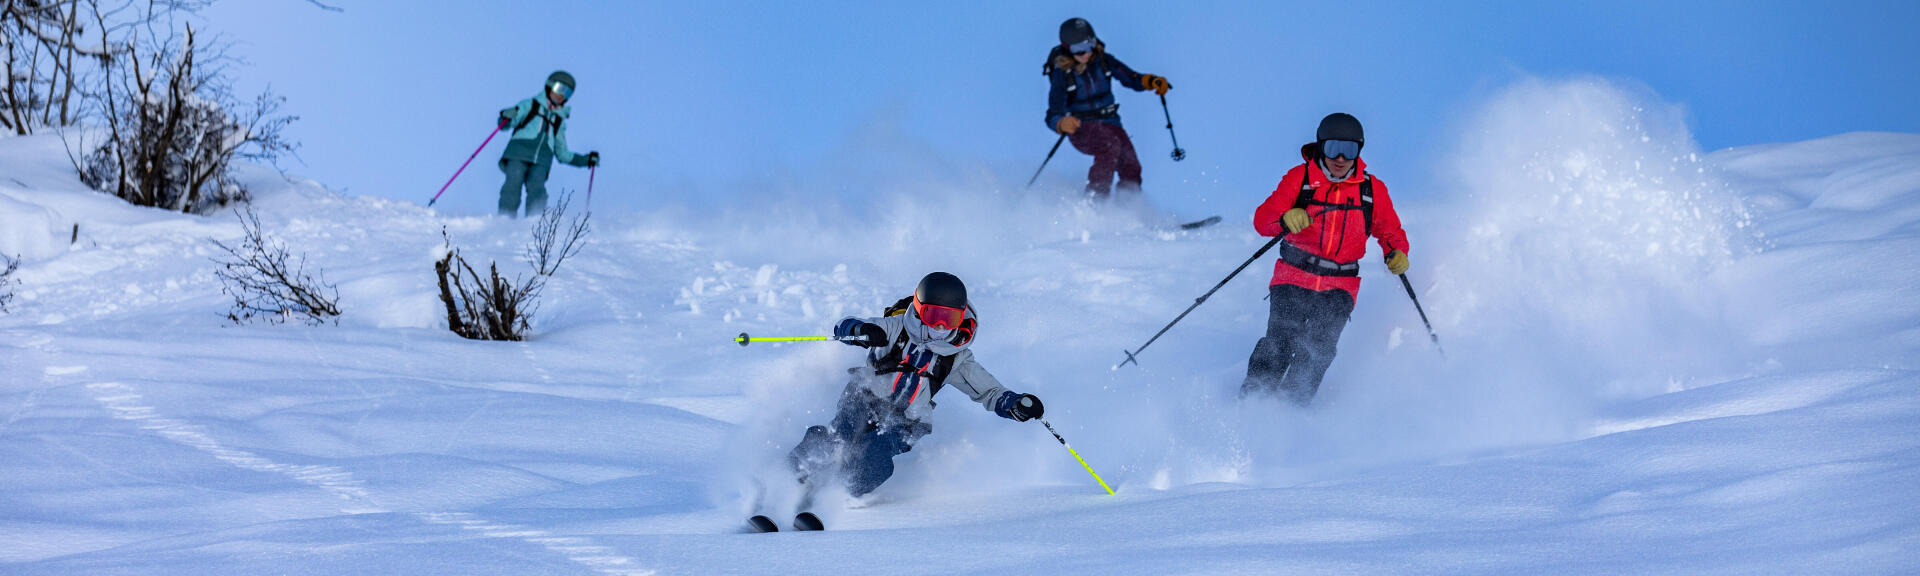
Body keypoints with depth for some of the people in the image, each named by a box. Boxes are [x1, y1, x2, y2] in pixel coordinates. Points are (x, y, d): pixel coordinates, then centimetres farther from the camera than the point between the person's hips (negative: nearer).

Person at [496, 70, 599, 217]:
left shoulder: (559, 121, 32)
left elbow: (562, 154, 34)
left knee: (537, 189, -25)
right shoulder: (530, 105, 20)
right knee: (513, 185, -25)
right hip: (519, 153, -2)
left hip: (541, 162, 2)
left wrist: (586, 160, 23)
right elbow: (505, 124, 7)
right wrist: (507, 117, -16)